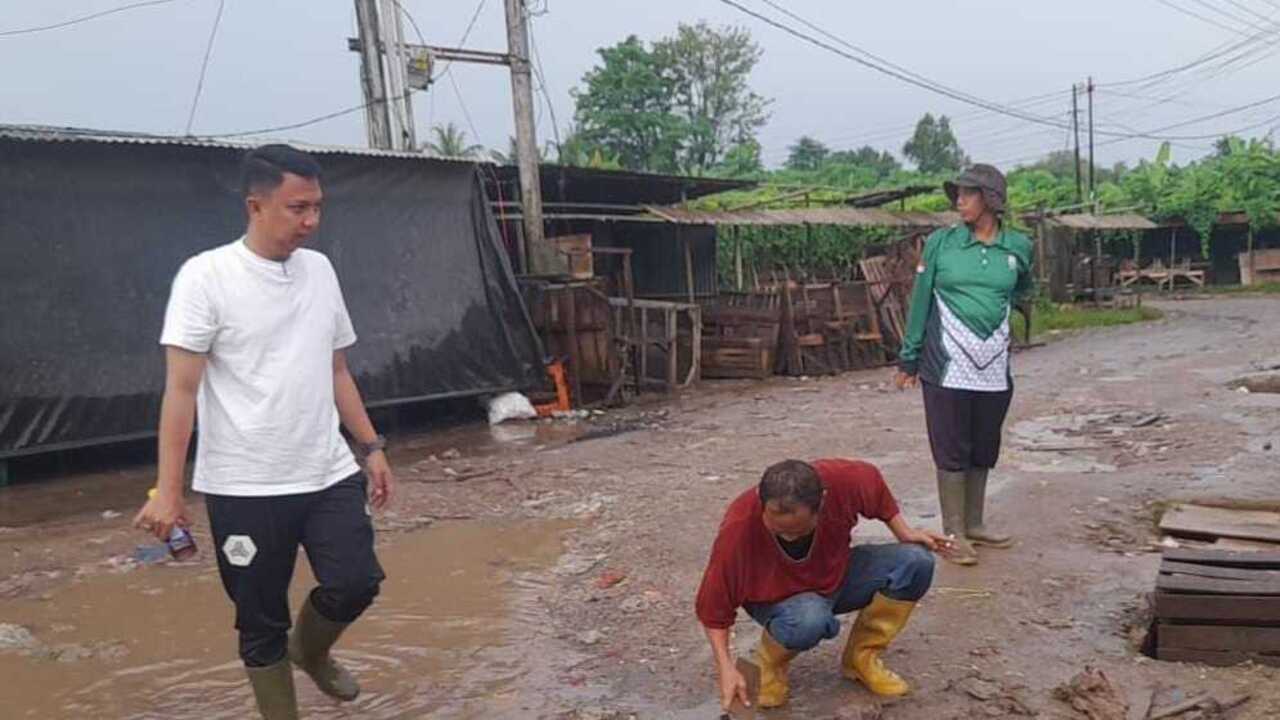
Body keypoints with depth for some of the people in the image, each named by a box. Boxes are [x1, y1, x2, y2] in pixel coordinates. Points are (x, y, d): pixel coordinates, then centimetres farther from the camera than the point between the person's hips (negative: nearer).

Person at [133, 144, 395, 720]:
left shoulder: (320, 270, 7)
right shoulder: (206, 275, -10)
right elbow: (181, 389, -12)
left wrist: (371, 447, 12)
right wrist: (168, 490, -16)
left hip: (329, 475, 4)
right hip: (243, 487, -4)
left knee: (356, 583, -1)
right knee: (261, 622, 7)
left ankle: (310, 650, 31)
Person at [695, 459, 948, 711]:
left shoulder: (841, 480, -29)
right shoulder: (739, 527, -34)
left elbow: (874, 484, -2)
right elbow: (715, 605, -21)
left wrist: (904, 532, -6)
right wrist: (726, 668, -25)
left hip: (837, 575, 5)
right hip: (779, 597, -4)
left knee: (916, 561, -18)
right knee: (810, 619, -40)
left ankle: (861, 657, 0)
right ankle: (768, 664, -5)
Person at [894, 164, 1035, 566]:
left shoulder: (1018, 247, 3)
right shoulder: (941, 243, -4)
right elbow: (920, 302, -1)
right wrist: (909, 360, 0)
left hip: (994, 371, 3)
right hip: (947, 368, -3)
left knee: (984, 450, 14)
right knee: (951, 451, 2)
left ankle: (975, 524, 29)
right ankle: (954, 533, 12)